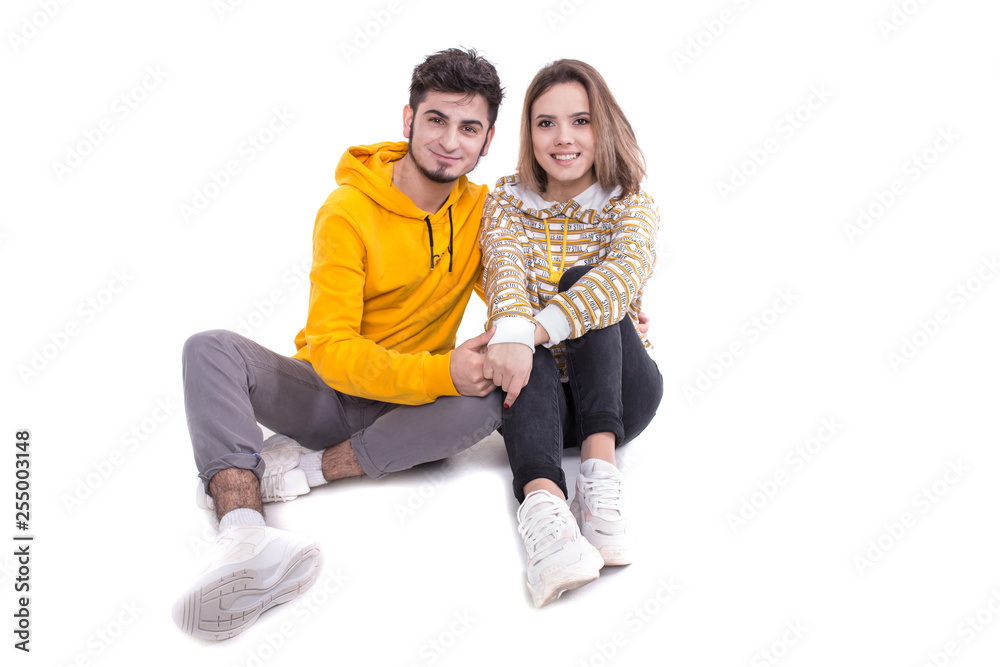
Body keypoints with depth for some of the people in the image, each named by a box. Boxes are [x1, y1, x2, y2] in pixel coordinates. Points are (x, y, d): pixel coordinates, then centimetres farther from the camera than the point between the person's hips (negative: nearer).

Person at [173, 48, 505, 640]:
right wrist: (442, 371, -32)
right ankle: (245, 536, -48)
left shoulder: (481, 210, -1)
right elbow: (332, 351, -19)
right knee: (212, 349, -26)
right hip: (328, 389, -1)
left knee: (486, 403, -29)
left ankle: (306, 463, -23)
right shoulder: (349, 211, -13)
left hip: (407, 411, 2)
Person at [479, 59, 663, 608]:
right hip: (538, 393, 1)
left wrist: (535, 328, -42)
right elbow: (505, 267, -19)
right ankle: (542, 503, -58)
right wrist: (511, 332, -43)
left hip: (614, 394, 0)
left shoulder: (631, 206, -2)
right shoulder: (508, 200, 3)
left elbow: (626, 272, -25)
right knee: (527, 361, -33)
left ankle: (599, 478, -39)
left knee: (581, 280, -26)